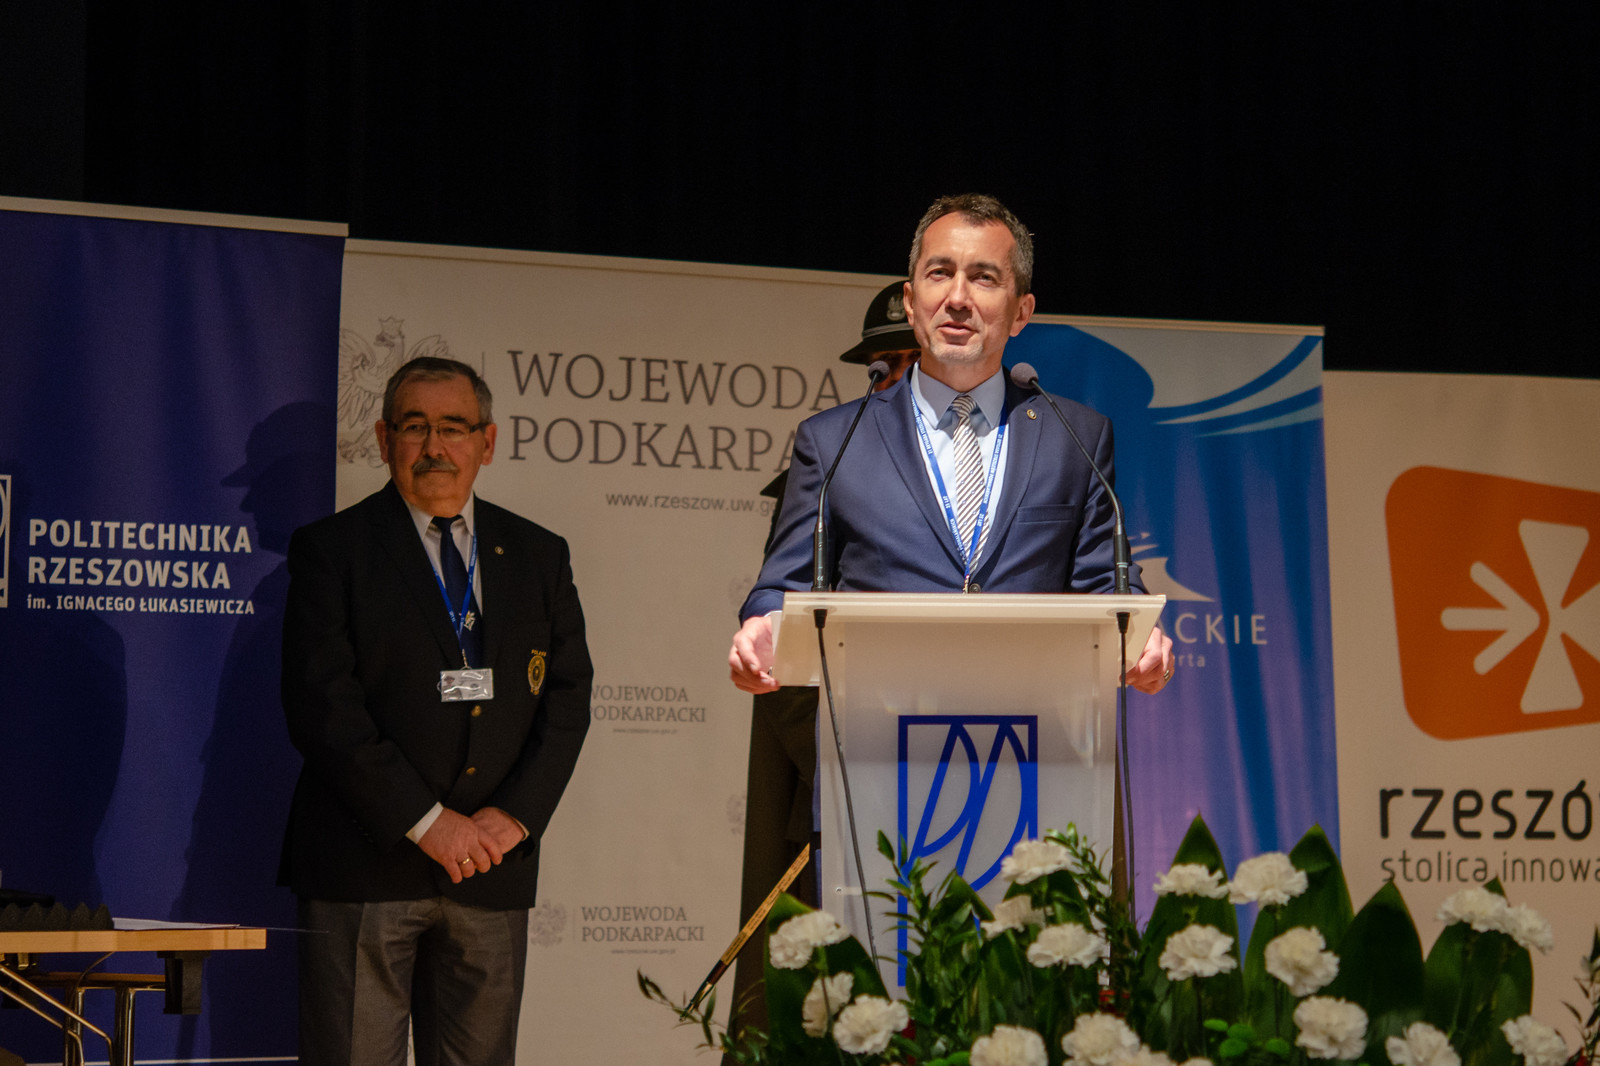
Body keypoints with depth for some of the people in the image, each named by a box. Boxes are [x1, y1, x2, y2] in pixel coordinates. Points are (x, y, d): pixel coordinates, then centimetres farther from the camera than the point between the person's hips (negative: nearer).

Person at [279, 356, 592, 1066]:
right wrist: (426, 821, -13)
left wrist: (517, 814, -6)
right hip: (364, 868, -4)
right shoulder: (332, 549, 1)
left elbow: (568, 695, 10)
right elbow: (321, 707, -8)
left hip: (492, 872, 4)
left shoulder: (539, 557, 14)